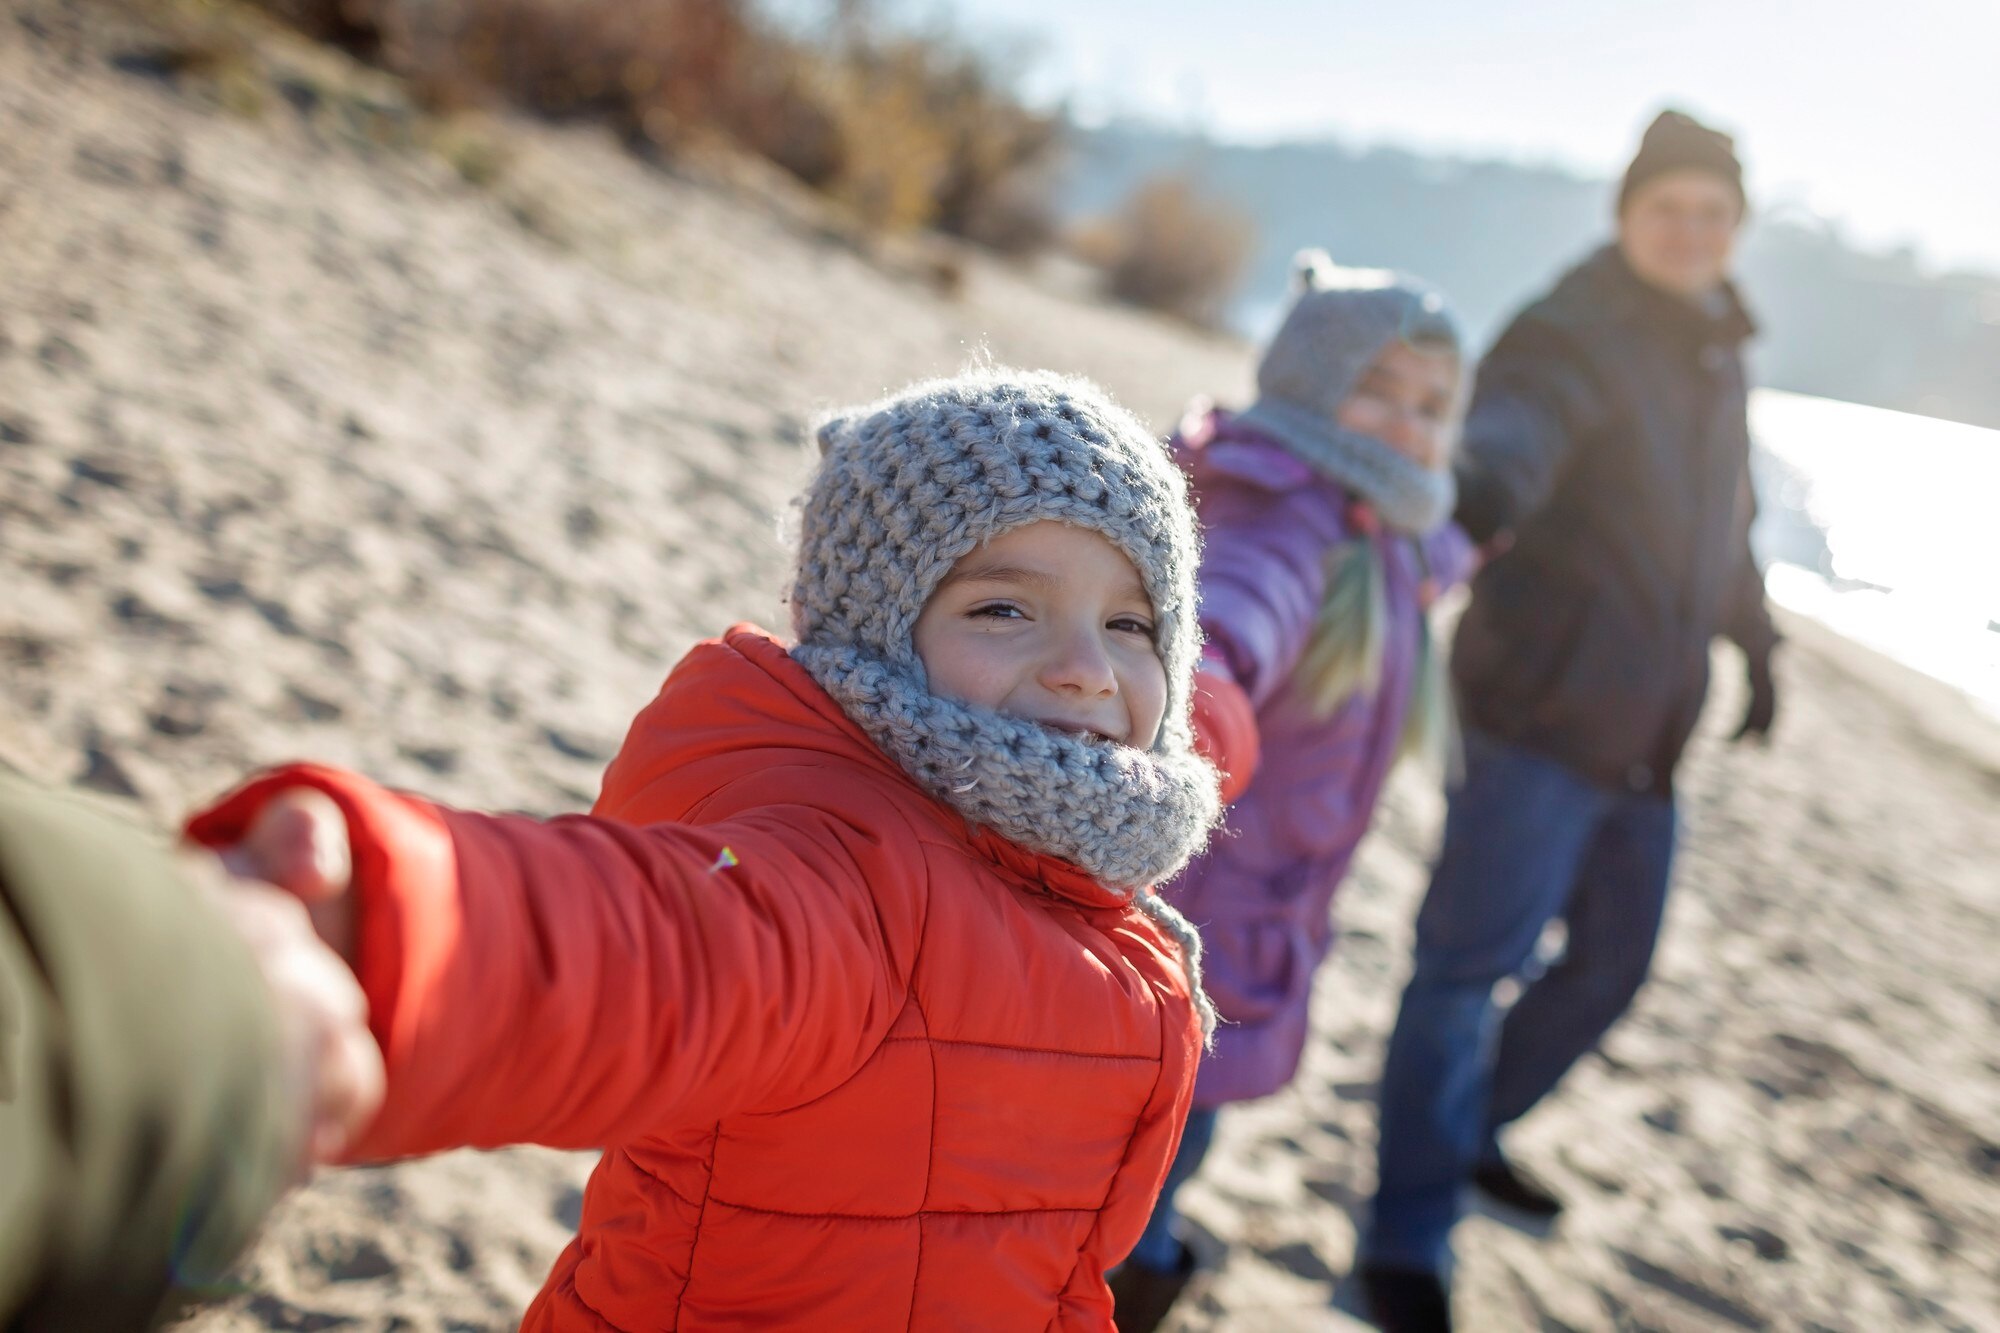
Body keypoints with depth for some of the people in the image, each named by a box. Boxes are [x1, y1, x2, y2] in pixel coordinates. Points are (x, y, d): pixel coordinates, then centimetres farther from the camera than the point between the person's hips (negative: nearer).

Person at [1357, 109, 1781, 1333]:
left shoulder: (1720, 350, 13)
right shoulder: (1574, 337, -13)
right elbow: (1508, 430, -35)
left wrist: (1756, 639, 32)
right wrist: (1475, 488, -57)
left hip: (1644, 737, 9)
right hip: (1543, 712, -8)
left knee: (1614, 963, 18)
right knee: (1473, 961, -9)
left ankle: (1475, 1130, 39)